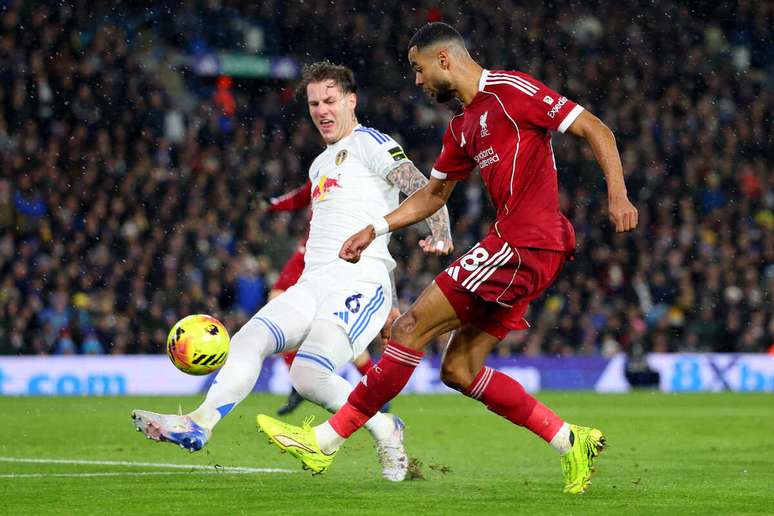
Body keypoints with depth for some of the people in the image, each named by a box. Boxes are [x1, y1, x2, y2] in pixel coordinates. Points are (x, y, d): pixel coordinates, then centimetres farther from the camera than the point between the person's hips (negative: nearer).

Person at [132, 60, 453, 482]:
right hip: (313, 284, 8)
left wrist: (439, 234, -34)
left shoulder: (367, 143, 0)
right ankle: (199, 424, -26)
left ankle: (385, 430, -5)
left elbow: (424, 189, -14)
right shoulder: (320, 164, 27)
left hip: (360, 281, -8)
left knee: (308, 375, -25)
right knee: (248, 339, -15)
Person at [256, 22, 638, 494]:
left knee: (412, 328, -9)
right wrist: (375, 230, 22)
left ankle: (326, 440, -5)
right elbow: (434, 194, 31)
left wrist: (618, 194, -21)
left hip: (525, 243, -10)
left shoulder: (511, 90, -7)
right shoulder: (462, 127, 20)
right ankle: (571, 441, 10)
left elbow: (595, 129, -9)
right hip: (516, 247, 10)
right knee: (460, 371, 7)